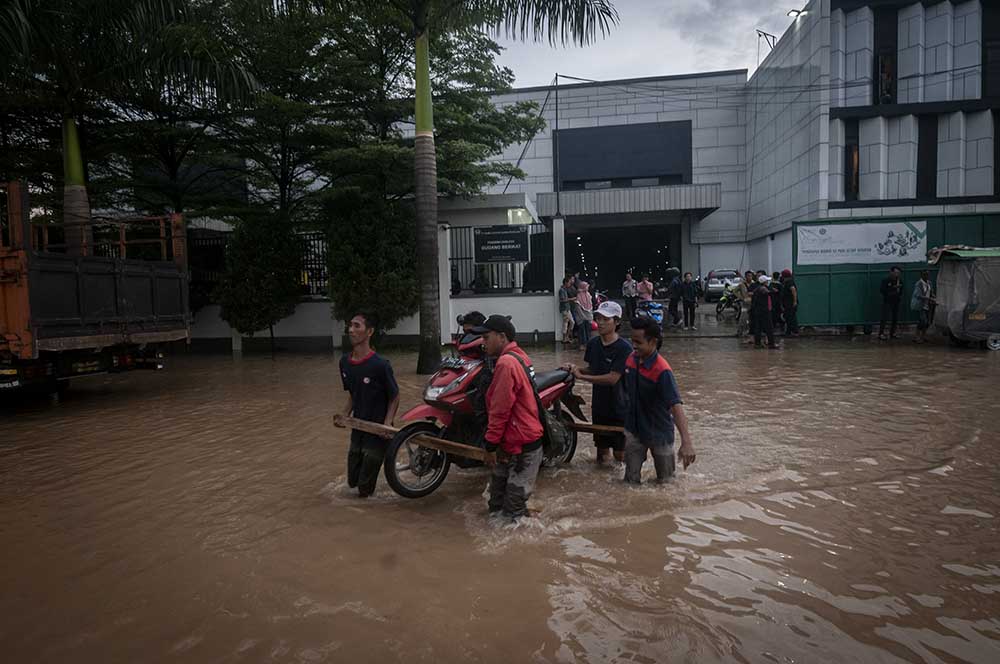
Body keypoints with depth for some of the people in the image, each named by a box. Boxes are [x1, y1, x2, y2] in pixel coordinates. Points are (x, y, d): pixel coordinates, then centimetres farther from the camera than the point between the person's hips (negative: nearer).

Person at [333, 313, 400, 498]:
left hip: (377, 428, -6)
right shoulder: (344, 362, -2)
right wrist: (345, 414, -3)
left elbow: (394, 397, -11)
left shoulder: (380, 364, -22)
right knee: (352, 480, 16)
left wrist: (387, 423, -22)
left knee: (365, 489, 1)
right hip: (358, 426, 6)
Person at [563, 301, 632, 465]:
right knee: (602, 457, 12)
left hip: (619, 408, -5)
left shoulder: (624, 348, -19)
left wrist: (581, 376, -19)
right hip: (598, 406, 5)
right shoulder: (593, 344, 0)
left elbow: (612, 378, -23)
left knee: (620, 455, 7)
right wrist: (576, 368, -8)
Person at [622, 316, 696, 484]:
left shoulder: (662, 371, -28)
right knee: (631, 480, 6)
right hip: (634, 429, 4)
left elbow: (676, 406, -38)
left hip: (659, 432, -4)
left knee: (664, 480, 17)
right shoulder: (631, 360, -7)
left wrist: (686, 441, -47)